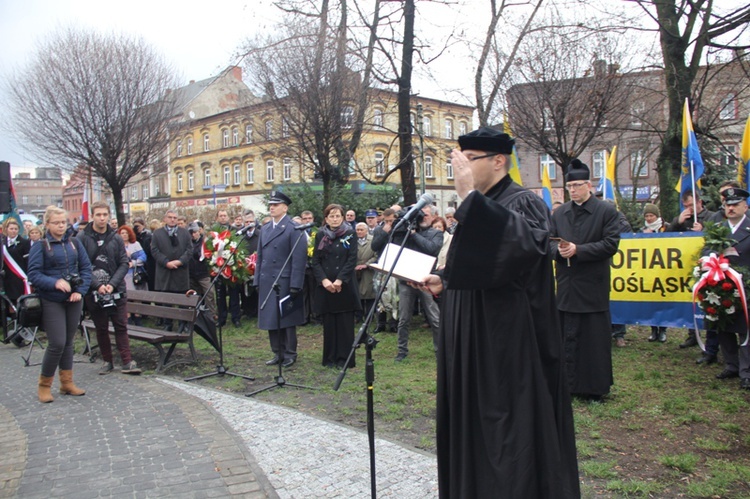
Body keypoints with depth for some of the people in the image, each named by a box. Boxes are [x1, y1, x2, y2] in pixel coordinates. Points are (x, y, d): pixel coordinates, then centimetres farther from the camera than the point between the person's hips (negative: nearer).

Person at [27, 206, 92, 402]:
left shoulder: (75, 243, 6)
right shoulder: (40, 246, -4)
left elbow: (86, 268, 5)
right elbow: (33, 274, -10)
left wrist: (80, 290, -7)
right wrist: (54, 283, -24)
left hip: (74, 300, 4)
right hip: (52, 301, -4)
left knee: (68, 342, 11)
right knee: (57, 343, -6)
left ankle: (67, 382, 22)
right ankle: (44, 385, 12)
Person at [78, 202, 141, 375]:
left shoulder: (116, 238, 4)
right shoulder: (83, 237, -2)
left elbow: (124, 263, 2)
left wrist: (112, 284, -10)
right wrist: (97, 285, -15)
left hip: (116, 291, 1)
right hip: (93, 292, -1)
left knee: (121, 327, 2)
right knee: (101, 329, 10)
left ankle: (127, 362, 5)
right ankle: (107, 361, 21)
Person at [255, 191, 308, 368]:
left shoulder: (294, 229, -8)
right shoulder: (265, 229, 14)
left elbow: (299, 258, -13)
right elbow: (260, 257, 16)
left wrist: (295, 285, -18)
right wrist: (257, 281, 9)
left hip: (285, 282, -6)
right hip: (267, 282, 6)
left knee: (287, 320, 3)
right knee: (271, 319, 10)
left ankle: (290, 354, 15)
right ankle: (278, 353, 21)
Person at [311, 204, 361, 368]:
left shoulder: (350, 234, 1)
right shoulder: (320, 235, 8)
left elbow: (352, 260, -5)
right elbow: (315, 261, 4)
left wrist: (340, 280, -14)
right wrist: (324, 280, -10)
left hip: (345, 285, -2)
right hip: (325, 285, 2)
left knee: (345, 322, 0)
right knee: (329, 322, 5)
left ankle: (344, 358, 7)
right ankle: (330, 358, 13)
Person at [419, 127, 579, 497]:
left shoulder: (523, 203, -12)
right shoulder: (480, 209, 15)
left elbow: (522, 241, -36)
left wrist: (469, 196, -36)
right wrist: (444, 282, 7)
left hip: (509, 342, -9)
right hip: (475, 341, 9)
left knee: (509, 425, -1)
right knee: (475, 421, 15)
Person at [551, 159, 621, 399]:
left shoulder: (607, 211, -2)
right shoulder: (559, 213, 12)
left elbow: (611, 244, -10)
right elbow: (550, 241, 10)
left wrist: (577, 250, -17)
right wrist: (559, 250, -14)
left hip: (593, 287, -4)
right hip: (566, 287, 4)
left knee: (594, 340, 3)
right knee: (568, 338, 9)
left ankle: (595, 387, 15)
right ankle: (570, 383, 20)